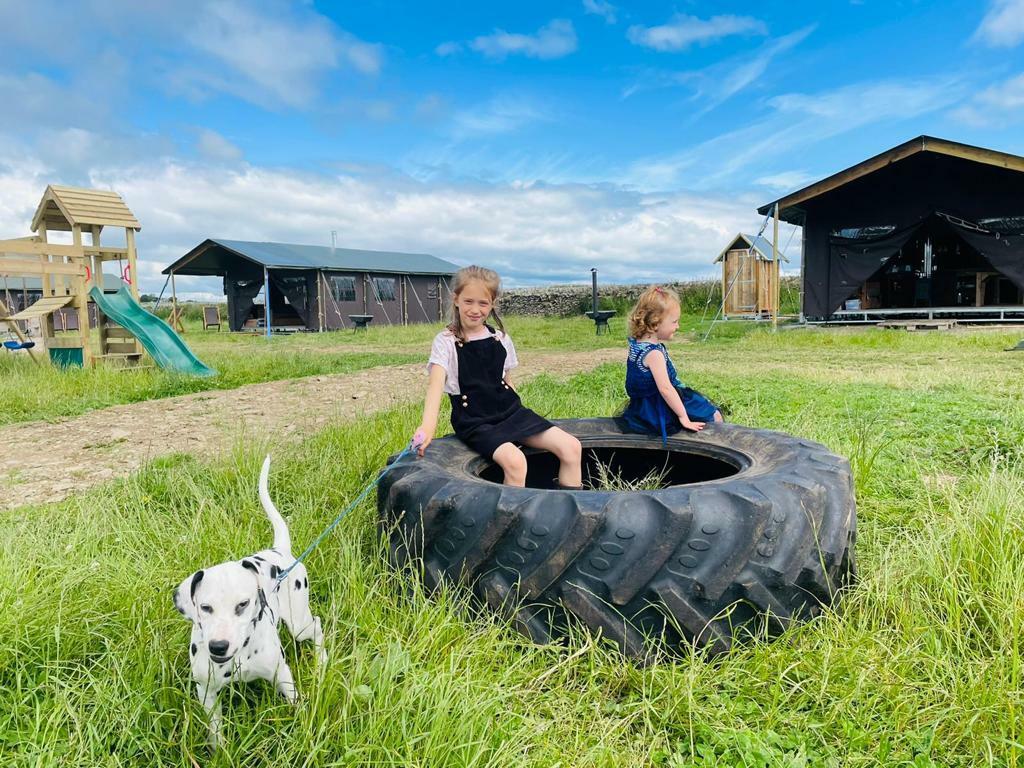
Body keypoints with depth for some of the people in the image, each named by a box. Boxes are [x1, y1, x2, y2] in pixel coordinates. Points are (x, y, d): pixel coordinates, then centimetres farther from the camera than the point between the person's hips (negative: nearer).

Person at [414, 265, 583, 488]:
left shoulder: (500, 338, 8)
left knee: (571, 447, -10)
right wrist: (428, 425, -37)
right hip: (474, 421, -5)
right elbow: (437, 382, -22)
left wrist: (519, 415, 5)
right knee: (514, 461, -32)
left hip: (509, 411, 5)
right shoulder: (446, 341, -6)